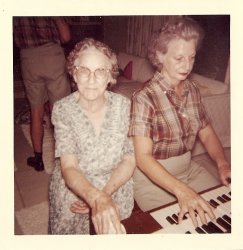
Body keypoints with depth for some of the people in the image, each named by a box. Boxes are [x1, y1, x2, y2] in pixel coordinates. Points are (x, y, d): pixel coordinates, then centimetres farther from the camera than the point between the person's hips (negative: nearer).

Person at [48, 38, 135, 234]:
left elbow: (130, 160, -9)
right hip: (72, 193, 0)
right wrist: (96, 199, -42)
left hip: (116, 192, 1)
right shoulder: (63, 109, -17)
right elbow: (69, 168, -24)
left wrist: (105, 193, -23)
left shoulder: (123, 105, -13)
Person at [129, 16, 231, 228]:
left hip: (188, 168, 6)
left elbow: (207, 134, 6)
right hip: (153, 175, -6)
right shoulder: (145, 98, -21)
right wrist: (181, 190, -40)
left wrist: (222, 163, -13)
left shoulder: (192, 90, -1)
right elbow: (143, 157, -27)